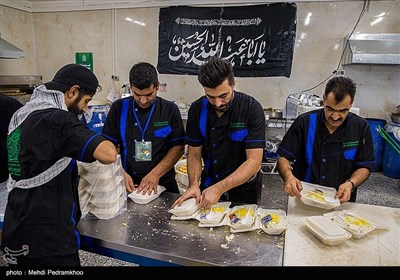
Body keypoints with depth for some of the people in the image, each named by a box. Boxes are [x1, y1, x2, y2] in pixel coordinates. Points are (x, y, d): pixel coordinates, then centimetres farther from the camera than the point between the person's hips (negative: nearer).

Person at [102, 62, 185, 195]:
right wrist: (121, 173, -8)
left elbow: (178, 147, 0)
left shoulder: (170, 109, 2)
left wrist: (156, 174, -10)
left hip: (163, 184, -1)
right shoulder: (119, 108, 5)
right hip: (128, 185, 1)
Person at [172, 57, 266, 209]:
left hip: (244, 190, -2)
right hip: (209, 185, 3)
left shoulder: (252, 109, -21)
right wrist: (194, 184, -21)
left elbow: (254, 162, -25)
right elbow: (194, 153, -5)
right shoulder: (197, 109, -11)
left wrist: (219, 189, -32)